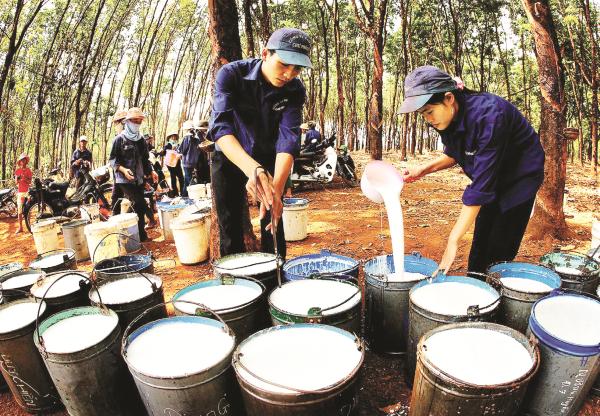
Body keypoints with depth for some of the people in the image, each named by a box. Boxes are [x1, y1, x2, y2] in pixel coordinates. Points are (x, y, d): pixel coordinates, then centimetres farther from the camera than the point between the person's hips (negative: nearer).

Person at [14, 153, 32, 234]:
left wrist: (25, 178, -19)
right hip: (20, 191, 2)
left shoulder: (28, 170, 5)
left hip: (27, 191, -2)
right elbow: (16, 182, 5)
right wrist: (18, 179, -16)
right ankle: (20, 227, 7)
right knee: (19, 210, 2)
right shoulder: (17, 170, 9)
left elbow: (30, 182, 0)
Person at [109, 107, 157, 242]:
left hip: (139, 179, 6)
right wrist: (123, 169, -21)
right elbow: (112, 160, -5)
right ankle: (141, 236, -6)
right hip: (125, 180, -6)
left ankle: (140, 234, 17)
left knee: (139, 208, 8)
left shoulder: (141, 140, 14)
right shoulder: (120, 139, -4)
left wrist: (151, 171, 8)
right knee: (141, 206, -16)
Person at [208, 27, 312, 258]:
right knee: (230, 224, 0)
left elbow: (288, 138, -28)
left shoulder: (295, 90, -18)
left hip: (270, 158, 2)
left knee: (273, 221, -2)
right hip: (229, 157, -1)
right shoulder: (231, 74, -25)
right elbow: (220, 126, -37)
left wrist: (277, 188, -45)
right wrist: (252, 169, -55)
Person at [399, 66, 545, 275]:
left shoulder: (488, 115, -35)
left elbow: (481, 185, -37)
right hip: (494, 179, 7)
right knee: (480, 244, 7)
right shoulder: (449, 118, -13)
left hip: (521, 175, -7)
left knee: (499, 252, -7)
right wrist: (424, 168, -10)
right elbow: (454, 154, 8)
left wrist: (453, 241, -38)